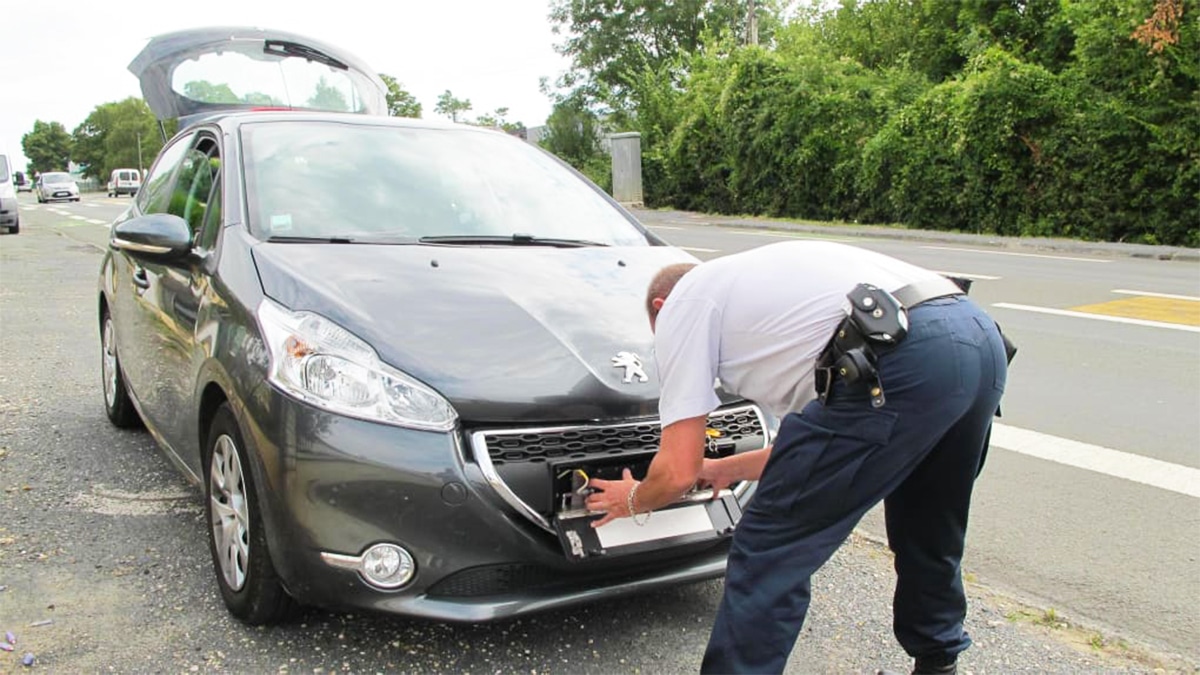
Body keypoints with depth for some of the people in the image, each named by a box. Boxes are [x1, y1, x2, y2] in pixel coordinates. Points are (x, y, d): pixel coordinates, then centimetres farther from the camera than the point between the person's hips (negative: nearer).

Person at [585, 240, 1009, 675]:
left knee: (768, 556, 3)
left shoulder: (679, 304, 14)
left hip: (897, 360, -10)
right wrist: (729, 468, 52)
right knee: (928, 541, 31)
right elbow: (819, 444, 39)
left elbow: (679, 471, 9)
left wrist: (634, 501, 31)